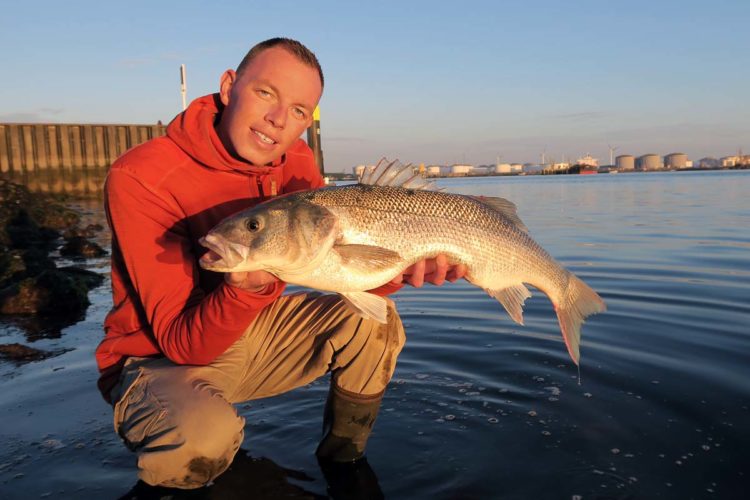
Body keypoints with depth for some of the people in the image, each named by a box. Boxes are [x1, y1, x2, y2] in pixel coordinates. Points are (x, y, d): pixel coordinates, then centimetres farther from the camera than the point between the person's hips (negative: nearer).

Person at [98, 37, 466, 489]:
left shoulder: (294, 163, -6)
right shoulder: (140, 177, -25)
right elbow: (181, 342, -27)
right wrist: (246, 289, -47)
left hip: (251, 333, 6)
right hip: (159, 359, -5)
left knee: (371, 318, -11)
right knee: (206, 434, -37)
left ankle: (341, 461, 10)